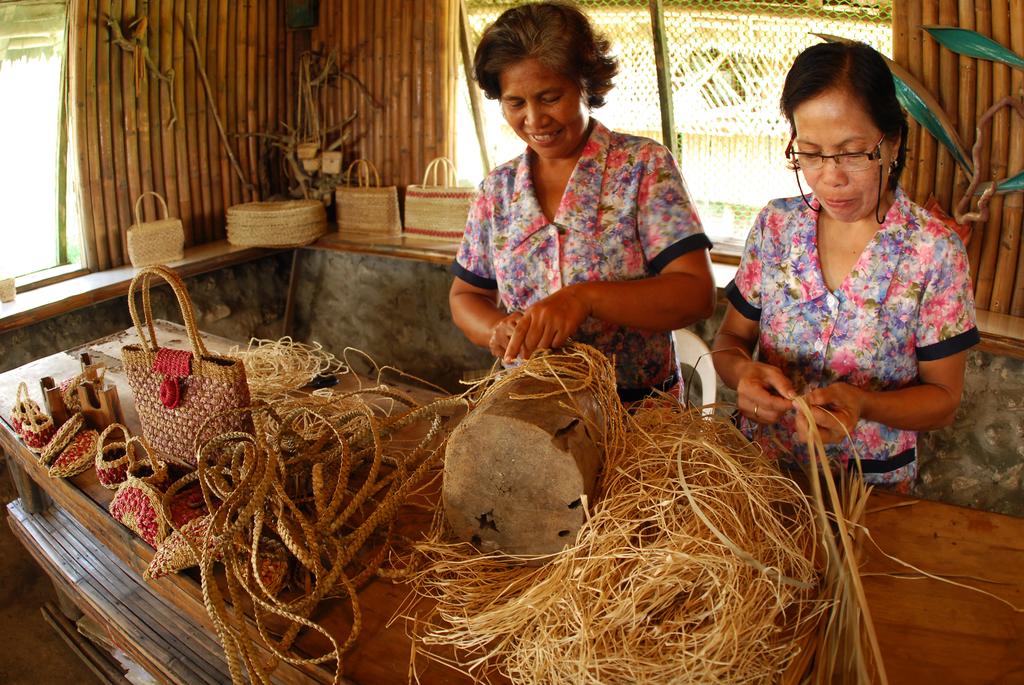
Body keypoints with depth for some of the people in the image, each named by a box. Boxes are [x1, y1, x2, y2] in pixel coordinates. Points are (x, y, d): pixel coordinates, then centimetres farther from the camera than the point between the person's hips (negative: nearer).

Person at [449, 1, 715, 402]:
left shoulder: (644, 166, -1)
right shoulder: (497, 189, 10)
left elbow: (697, 294, -9)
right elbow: (464, 297, 18)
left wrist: (584, 297, -25)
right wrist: (499, 330, -6)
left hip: (638, 407, -2)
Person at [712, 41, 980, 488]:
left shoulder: (935, 253, -12)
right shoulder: (775, 226, -4)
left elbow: (943, 399, -6)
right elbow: (730, 339, 2)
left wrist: (862, 403, -25)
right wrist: (743, 371, -20)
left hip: (872, 483, 0)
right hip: (762, 465, 1)